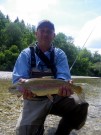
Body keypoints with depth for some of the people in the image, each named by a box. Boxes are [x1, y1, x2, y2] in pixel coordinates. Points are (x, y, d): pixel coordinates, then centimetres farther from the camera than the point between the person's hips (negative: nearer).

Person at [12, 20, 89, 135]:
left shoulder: (59, 54, 2)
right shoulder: (26, 54, -2)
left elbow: (63, 76, -14)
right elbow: (18, 78, -13)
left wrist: (64, 86, -38)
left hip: (57, 96, 2)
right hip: (34, 100, -1)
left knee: (81, 107, -23)